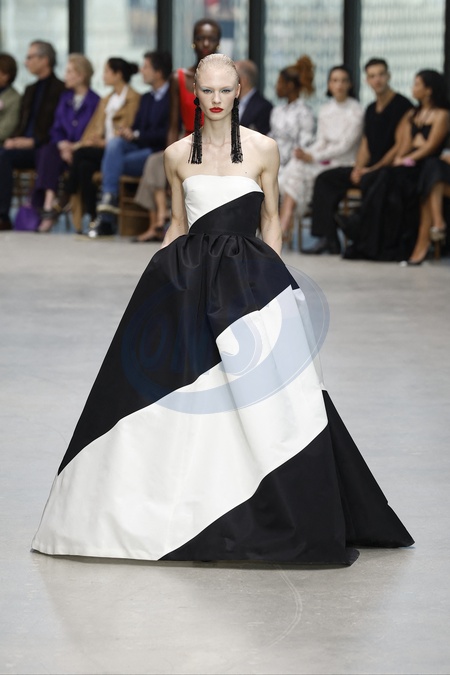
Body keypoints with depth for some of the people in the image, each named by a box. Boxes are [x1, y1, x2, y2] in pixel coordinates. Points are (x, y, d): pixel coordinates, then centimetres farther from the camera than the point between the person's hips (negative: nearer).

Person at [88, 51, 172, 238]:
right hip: (139, 148, 7)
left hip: (159, 152, -7)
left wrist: (136, 135, -14)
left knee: (114, 161, -26)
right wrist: (126, 132, -6)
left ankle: (106, 218, -24)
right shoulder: (147, 98, 22)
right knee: (115, 143, -24)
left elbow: (167, 134, -15)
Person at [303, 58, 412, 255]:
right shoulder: (371, 109, 17)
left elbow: (401, 145, -15)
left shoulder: (401, 105, -8)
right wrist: (358, 168, 0)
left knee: (368, 181, -38)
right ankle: (327, 238, -11)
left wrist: (374, 168, -15)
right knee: (325, 179, -2)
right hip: (370, 169, 9)